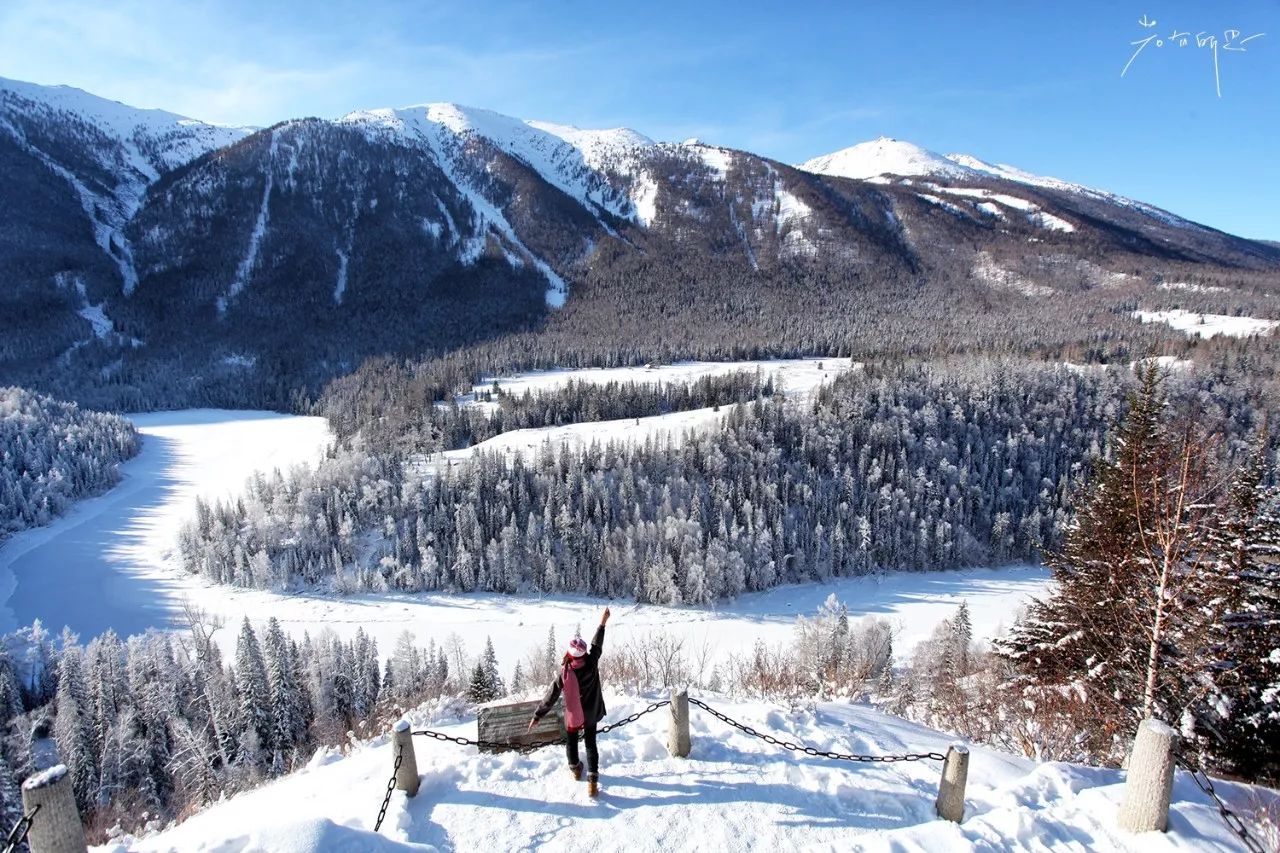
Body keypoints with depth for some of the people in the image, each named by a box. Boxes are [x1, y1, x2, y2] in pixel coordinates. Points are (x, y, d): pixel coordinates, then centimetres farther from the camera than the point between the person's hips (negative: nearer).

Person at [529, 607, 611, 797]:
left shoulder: (564, 673, -24)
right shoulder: (591, 664, -22)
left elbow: (551, 696, -17)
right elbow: (597, 645, -6)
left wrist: (537, 716, -7)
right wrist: (602, 623, 5)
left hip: (572, 715, -1)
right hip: (591, 713, 1)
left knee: (571, 741, 23)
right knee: (591, 743, 11)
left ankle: (575, 769, 44)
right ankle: (593, 781, 3)